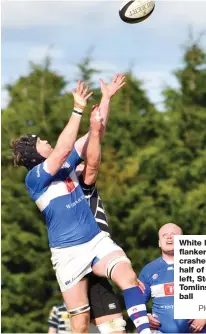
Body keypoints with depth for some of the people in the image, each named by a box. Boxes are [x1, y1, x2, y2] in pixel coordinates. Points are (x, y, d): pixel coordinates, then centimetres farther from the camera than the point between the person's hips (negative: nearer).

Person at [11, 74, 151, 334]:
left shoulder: (66, 164, 11)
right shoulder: (34, 177, -10)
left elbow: (95, 135, 13)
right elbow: (62, 149, -23)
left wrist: (107, 97, 7)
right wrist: (78, 109, -22)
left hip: (97, 241, 5)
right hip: (68, 253, -5)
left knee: (128, 276, -26)